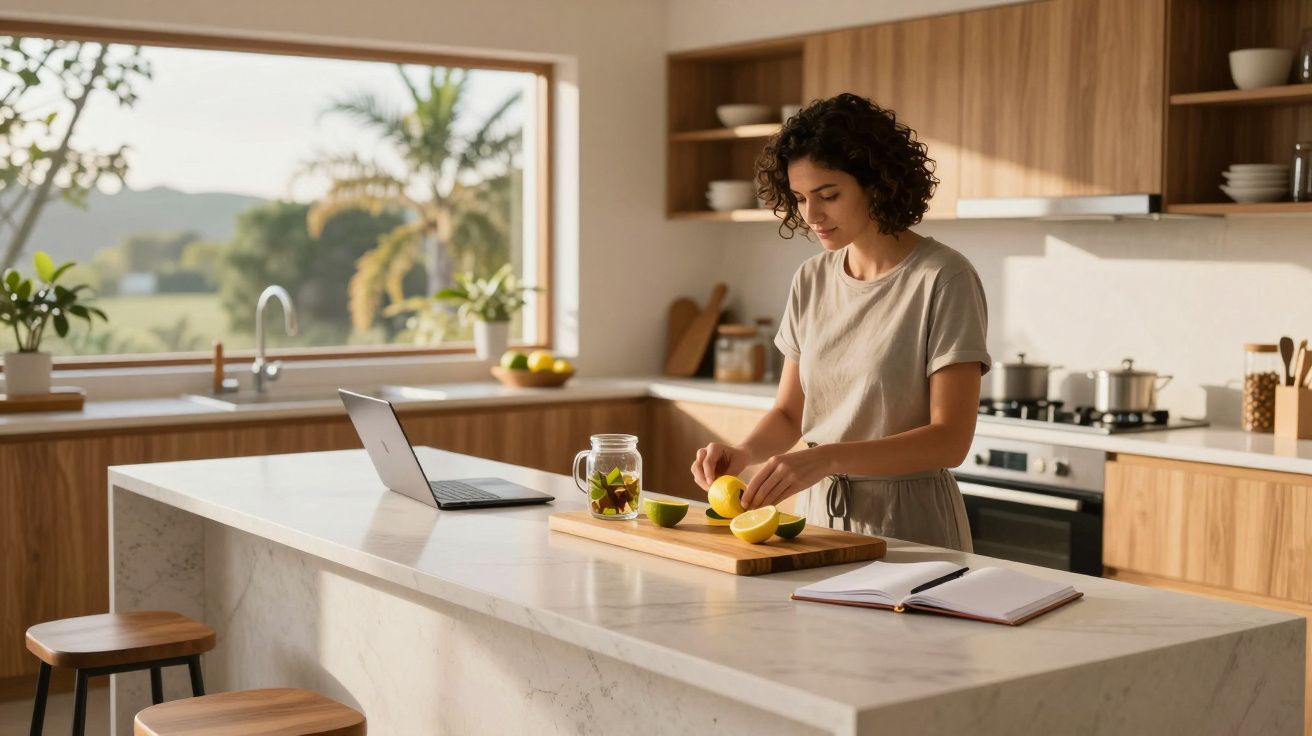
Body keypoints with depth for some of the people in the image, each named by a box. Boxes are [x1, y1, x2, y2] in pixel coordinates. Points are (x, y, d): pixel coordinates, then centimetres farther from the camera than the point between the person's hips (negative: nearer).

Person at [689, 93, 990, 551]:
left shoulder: (943, 279, -13)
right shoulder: (811, 280, 5)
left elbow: (950, 439, -18)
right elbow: (789, 413, 10)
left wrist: (826, 458, -29)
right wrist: (744, 453, -12)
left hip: (908, 530, -5)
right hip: (819, 515, 5)